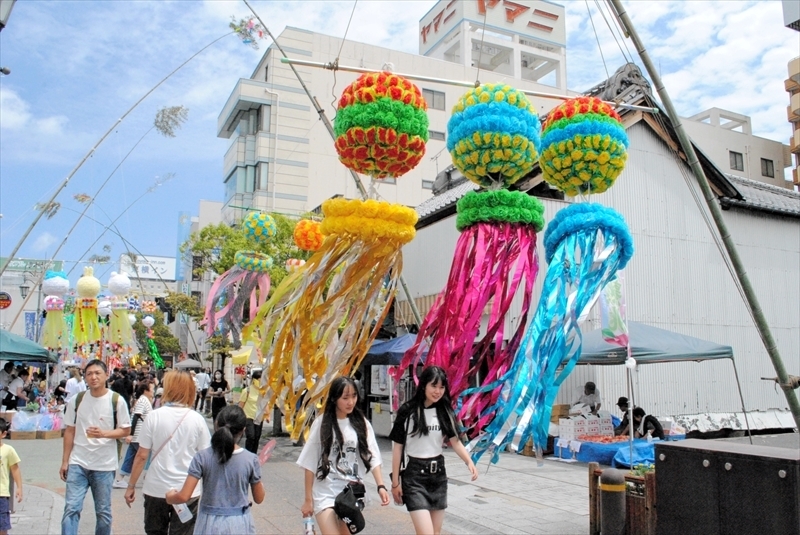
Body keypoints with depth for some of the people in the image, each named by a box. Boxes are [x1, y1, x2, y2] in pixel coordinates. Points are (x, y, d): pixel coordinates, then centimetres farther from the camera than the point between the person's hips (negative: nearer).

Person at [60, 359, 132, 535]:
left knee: (103, 512, 11)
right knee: (71, 508, -4)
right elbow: (69, 431, 7)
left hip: (104, 465, -1)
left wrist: (104, 433, -20)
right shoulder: (76, 400, 1)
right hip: (77, 463, 2)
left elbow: (126, 430, -2)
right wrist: (64, 461, 5)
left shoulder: (116, 400, -7)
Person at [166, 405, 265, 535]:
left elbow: (184, 496, -11)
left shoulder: (203, 457, -11)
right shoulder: (251, 460, -9)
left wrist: (170, 497, 10)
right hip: (239, 524, 0)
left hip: (210, 524, 0)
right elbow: (259, 498, 0)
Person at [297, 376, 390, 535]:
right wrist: (308, 499, -1)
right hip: (325, 493, -3)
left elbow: (372, 456, -2)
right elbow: (310, 465, -2)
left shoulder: (361, 423, 1)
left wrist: (380, 486, -15)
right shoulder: (322, 424, -6)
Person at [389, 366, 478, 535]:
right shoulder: (407, 411, -9)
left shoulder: (445, 411, 2)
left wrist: (468, 461, -23)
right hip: (414, 476, -5)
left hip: (438, 474, 5)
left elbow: (455, 441, -5)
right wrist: (395, 482, -4)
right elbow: (397, 448, -5)